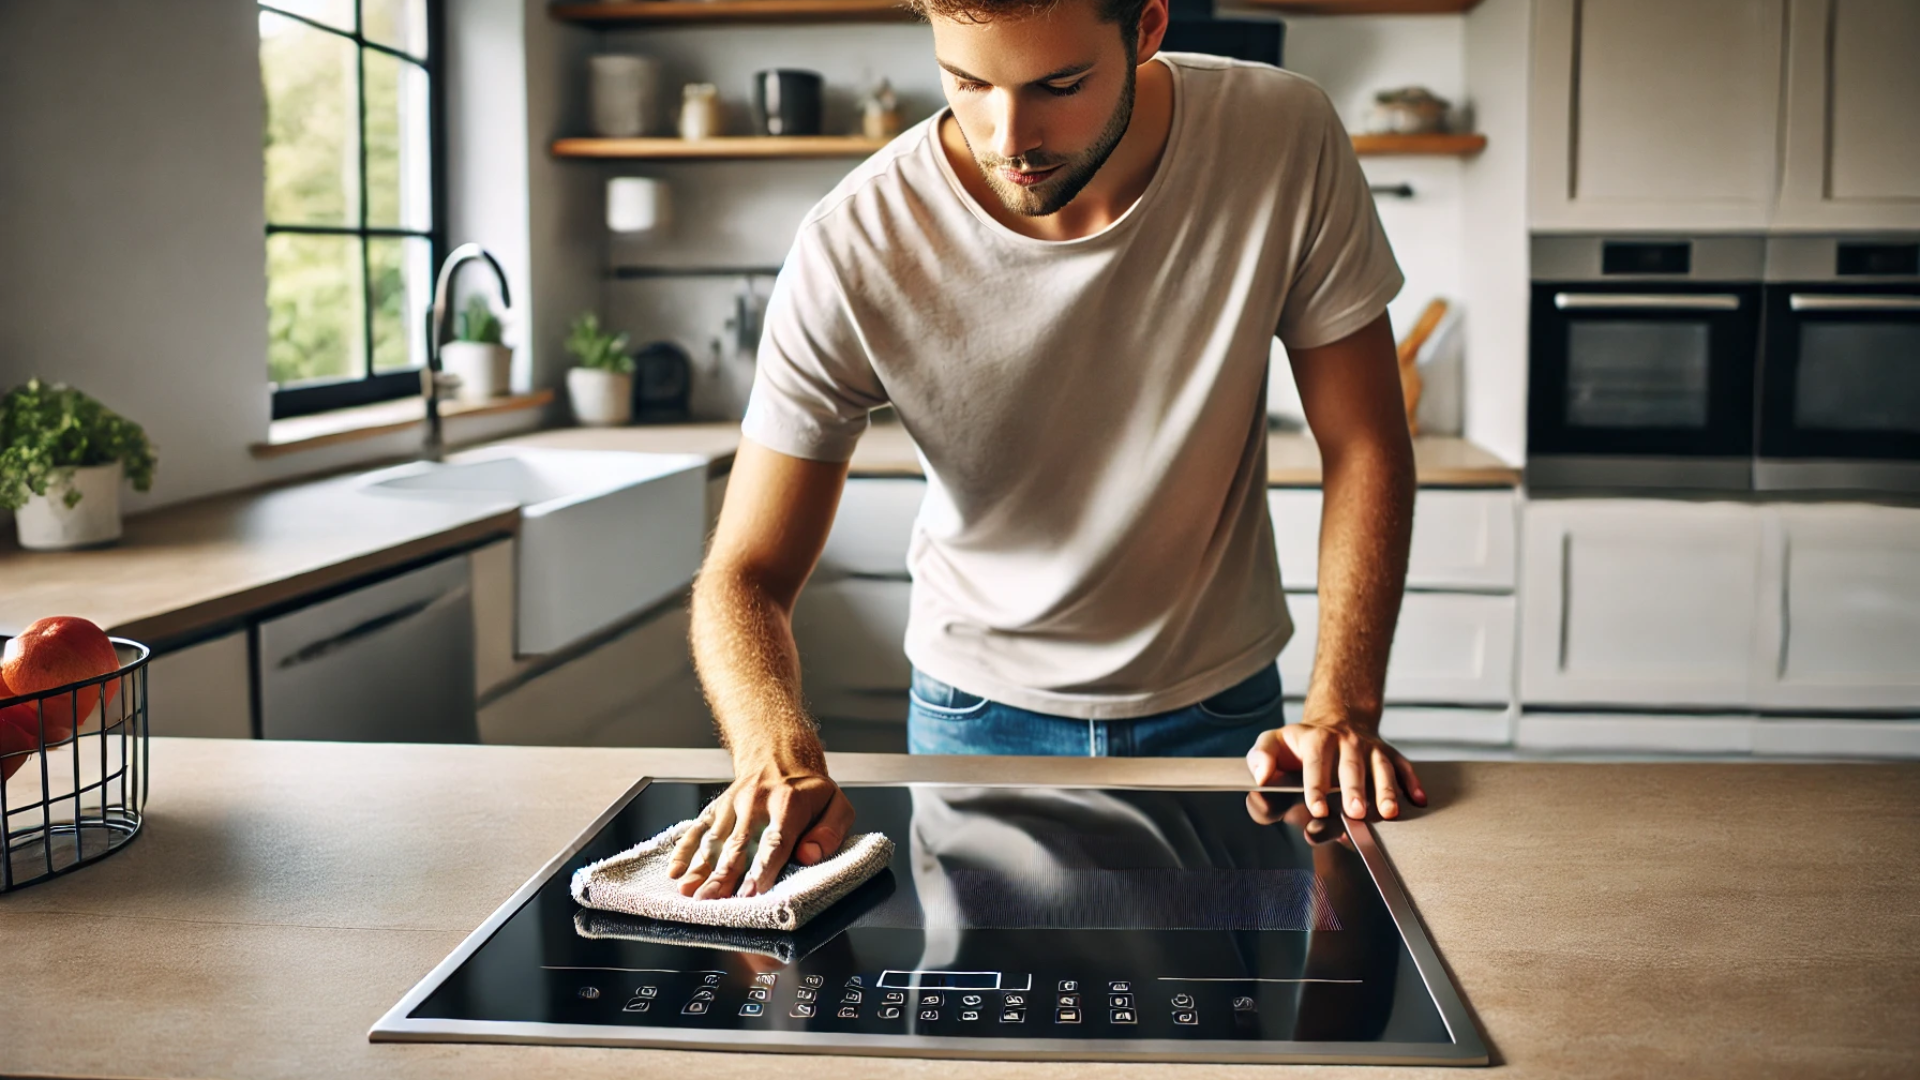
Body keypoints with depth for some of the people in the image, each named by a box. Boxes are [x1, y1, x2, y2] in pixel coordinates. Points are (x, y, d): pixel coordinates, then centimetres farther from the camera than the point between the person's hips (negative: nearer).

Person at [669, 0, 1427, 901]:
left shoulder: (1285, 141, -21)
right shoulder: (851, 251, -25)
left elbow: (1363, 446, -11)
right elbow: (746, 573, -22)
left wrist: (1341, 713, -21)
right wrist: (781, 758, -42)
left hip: (1222, 714, 1)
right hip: (977, 715, -1)